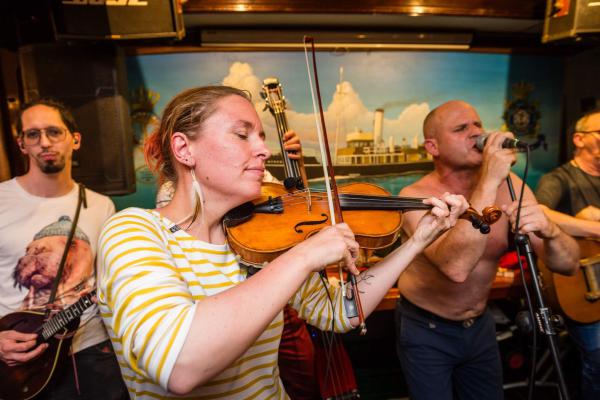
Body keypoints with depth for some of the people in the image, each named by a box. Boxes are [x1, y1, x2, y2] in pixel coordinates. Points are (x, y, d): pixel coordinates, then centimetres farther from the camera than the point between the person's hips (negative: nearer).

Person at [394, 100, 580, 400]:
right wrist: (489, 181, -39)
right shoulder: (416, 196, -24)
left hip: (480, 325, 5)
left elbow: (568, 264, -12)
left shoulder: (508, 186, -10)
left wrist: (548, 231, -35)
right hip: (426, 330, -4)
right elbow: (456, 266, -40)